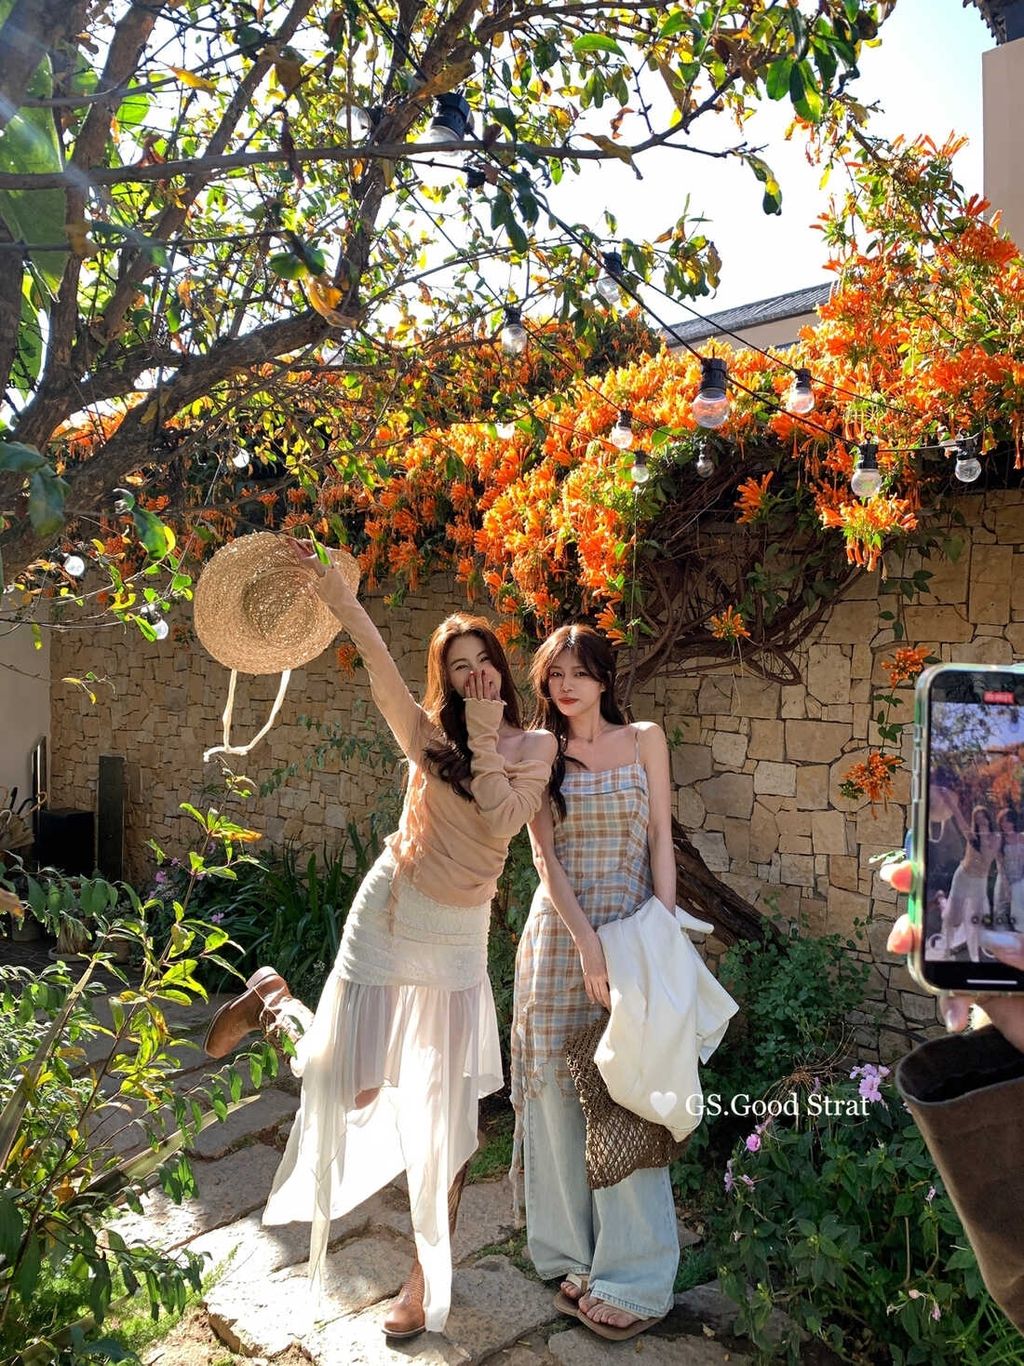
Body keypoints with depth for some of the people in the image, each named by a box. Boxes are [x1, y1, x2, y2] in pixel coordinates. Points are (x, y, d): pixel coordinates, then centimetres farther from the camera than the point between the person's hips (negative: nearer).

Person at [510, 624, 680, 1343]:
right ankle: (577, 1254, 24)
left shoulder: (645, 740, 3)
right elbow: (545, 858, -2)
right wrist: (587, 946, -13)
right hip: (560, 936, 2)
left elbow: (661, 842, 1)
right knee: (560, 1095, 7)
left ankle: (634, 1275, 14)